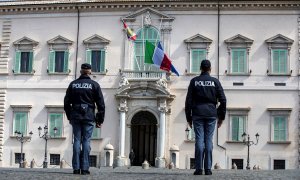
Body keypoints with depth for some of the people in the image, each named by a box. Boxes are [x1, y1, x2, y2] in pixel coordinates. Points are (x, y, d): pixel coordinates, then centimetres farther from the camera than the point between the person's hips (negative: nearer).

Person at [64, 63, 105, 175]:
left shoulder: (73, 84, 9)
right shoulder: (94, 85, 2)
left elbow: (66, 103, 11)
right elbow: (101, 104, -1)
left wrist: (69, 117, 19)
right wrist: (100, 120, 5)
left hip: (75, 116, 2)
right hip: (89, 117, -2)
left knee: (77, 141, 4)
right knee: (86, 141, -1)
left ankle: (76, 168, 1)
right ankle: (85, 168, -4)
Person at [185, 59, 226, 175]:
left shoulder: (194, 81, 5)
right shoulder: (215, 81, 6)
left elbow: (188, 101, 3)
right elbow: (223, 100, 3)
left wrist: (188, 118, 7)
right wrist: (221, 116, 10)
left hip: (197, 115, 0)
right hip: (211, 115, 0)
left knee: (199, 140, -2)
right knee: (209, 140, 2)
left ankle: (199, 168, -6)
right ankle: (208, 168, 0)